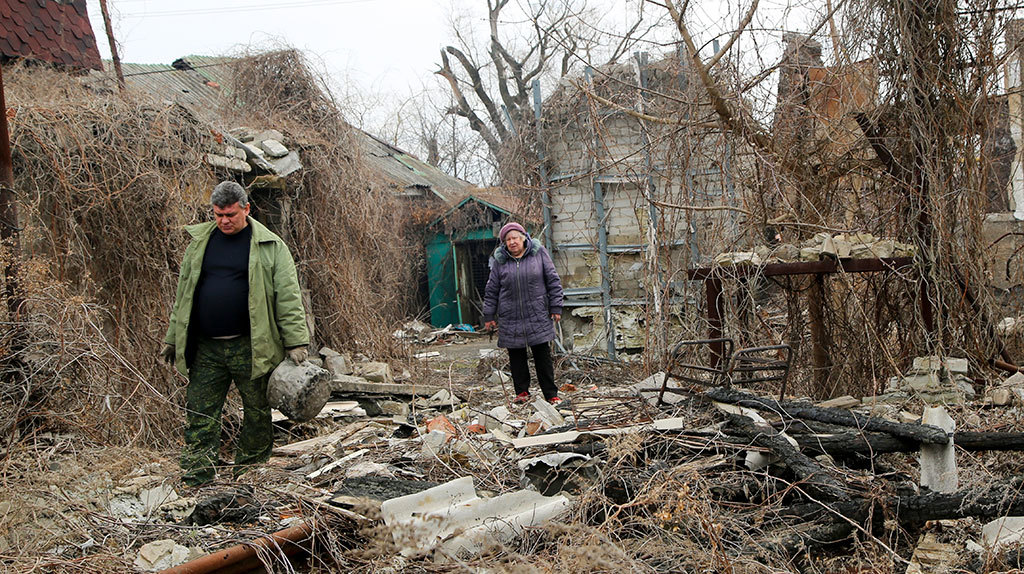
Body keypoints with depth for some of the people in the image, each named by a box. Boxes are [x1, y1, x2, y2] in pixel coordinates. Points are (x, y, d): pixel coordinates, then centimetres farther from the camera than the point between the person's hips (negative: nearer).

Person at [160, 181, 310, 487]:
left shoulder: (269, 246, -1)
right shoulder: (200, 242, 11)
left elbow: (288, 297, -4)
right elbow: (183, 294, 19)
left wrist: (296, 342, -10)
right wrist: (172, 338, 18)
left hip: (250, 348, -3)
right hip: (205, 349, 3)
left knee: (257, 413, 5)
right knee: (199, 412, 2)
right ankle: (197, 478, 8)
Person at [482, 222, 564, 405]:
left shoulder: (539, 254, 1)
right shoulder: (499, 261, 3)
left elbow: (553, 281, 5)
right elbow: (491, 290, 9)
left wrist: (556, 307, 1)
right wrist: (489, 316, 8)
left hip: (537, 316, -1)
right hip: (510, 318, 1)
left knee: (543, 356, 1)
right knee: (516, 356, 6)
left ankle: (551, 394, 7)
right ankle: (522, 392, 19)